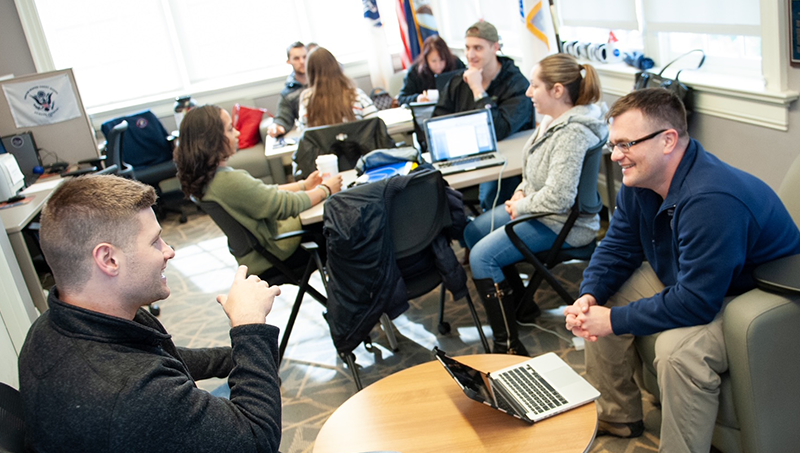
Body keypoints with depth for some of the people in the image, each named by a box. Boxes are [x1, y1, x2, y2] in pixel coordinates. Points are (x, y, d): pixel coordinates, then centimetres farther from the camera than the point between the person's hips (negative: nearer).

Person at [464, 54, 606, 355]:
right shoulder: (553, 118, 3)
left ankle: (508, 347, -10)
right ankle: (519, 304, 25)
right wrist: (521, 192, 3)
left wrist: (521, 206, -17)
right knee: (472, 232, 14)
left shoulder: (573, 133, -28)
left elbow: (558, 197, -32)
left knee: (481, 257, -19)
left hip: (564, 225, -11)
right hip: (533, 208, 11)